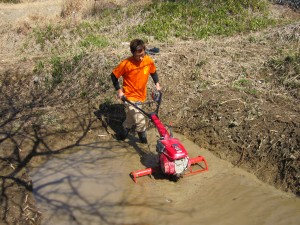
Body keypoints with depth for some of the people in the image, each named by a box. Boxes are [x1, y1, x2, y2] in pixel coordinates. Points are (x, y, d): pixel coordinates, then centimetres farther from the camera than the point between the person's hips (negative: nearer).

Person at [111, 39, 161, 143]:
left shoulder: (149, 60, -11)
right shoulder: (126, 64, -24)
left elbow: (153, 72, 10)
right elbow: (114, 75, -11)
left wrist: (157, 83, -3)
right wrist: (118, 90, -15)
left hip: (141, 96, 6)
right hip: (130, 97, -5)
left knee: (131, 118, 24)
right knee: (140, 122, -9)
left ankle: (122, 135, 48)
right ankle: (144, 141, 13)